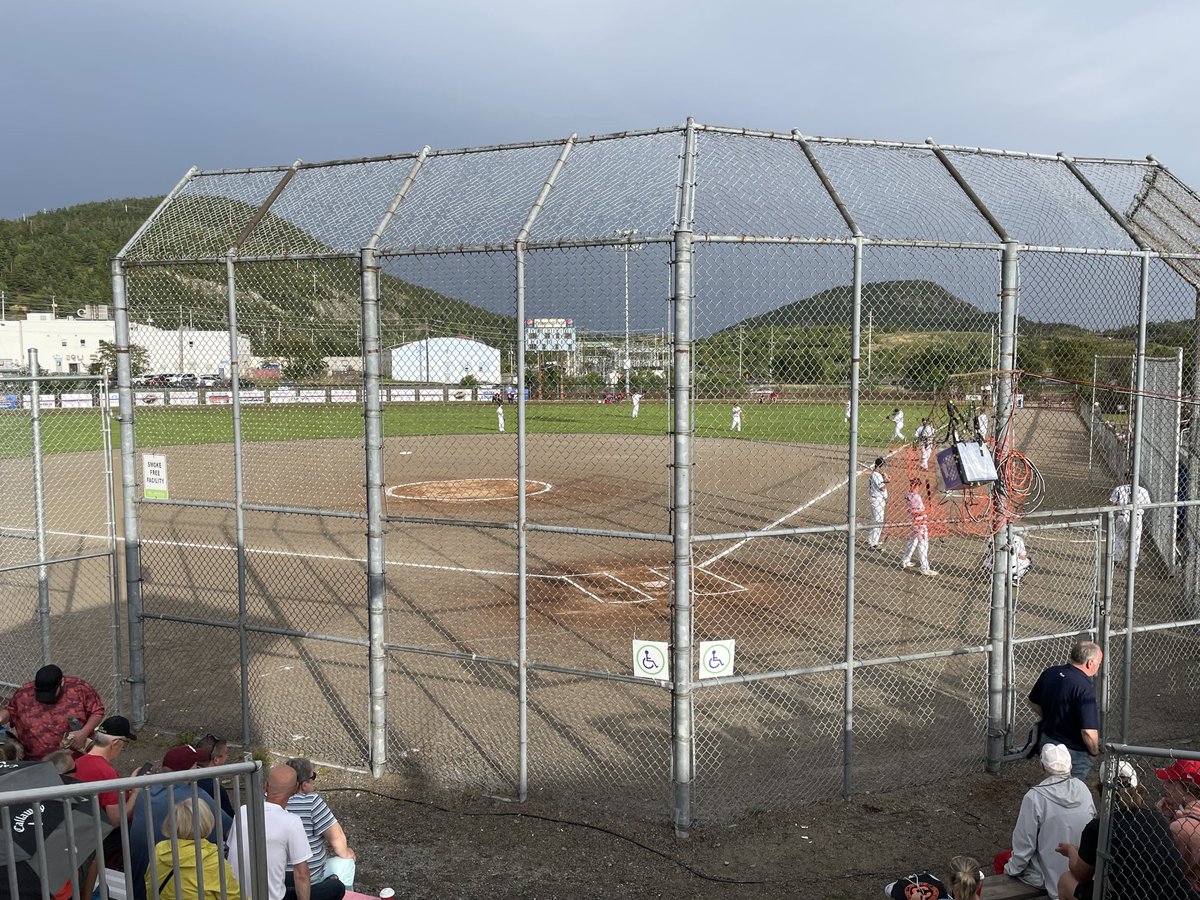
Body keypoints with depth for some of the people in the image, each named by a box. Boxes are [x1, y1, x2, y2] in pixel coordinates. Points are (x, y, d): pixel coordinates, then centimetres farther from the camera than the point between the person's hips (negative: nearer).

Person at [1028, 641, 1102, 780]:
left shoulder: (1049, 673, -4)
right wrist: (1095, 752, -10)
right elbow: (1088, 732, -28)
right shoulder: (1085, 688, -27)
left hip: (1047, 741, 7)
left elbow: (1034, 703, 10)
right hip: (1074, 752, -7)